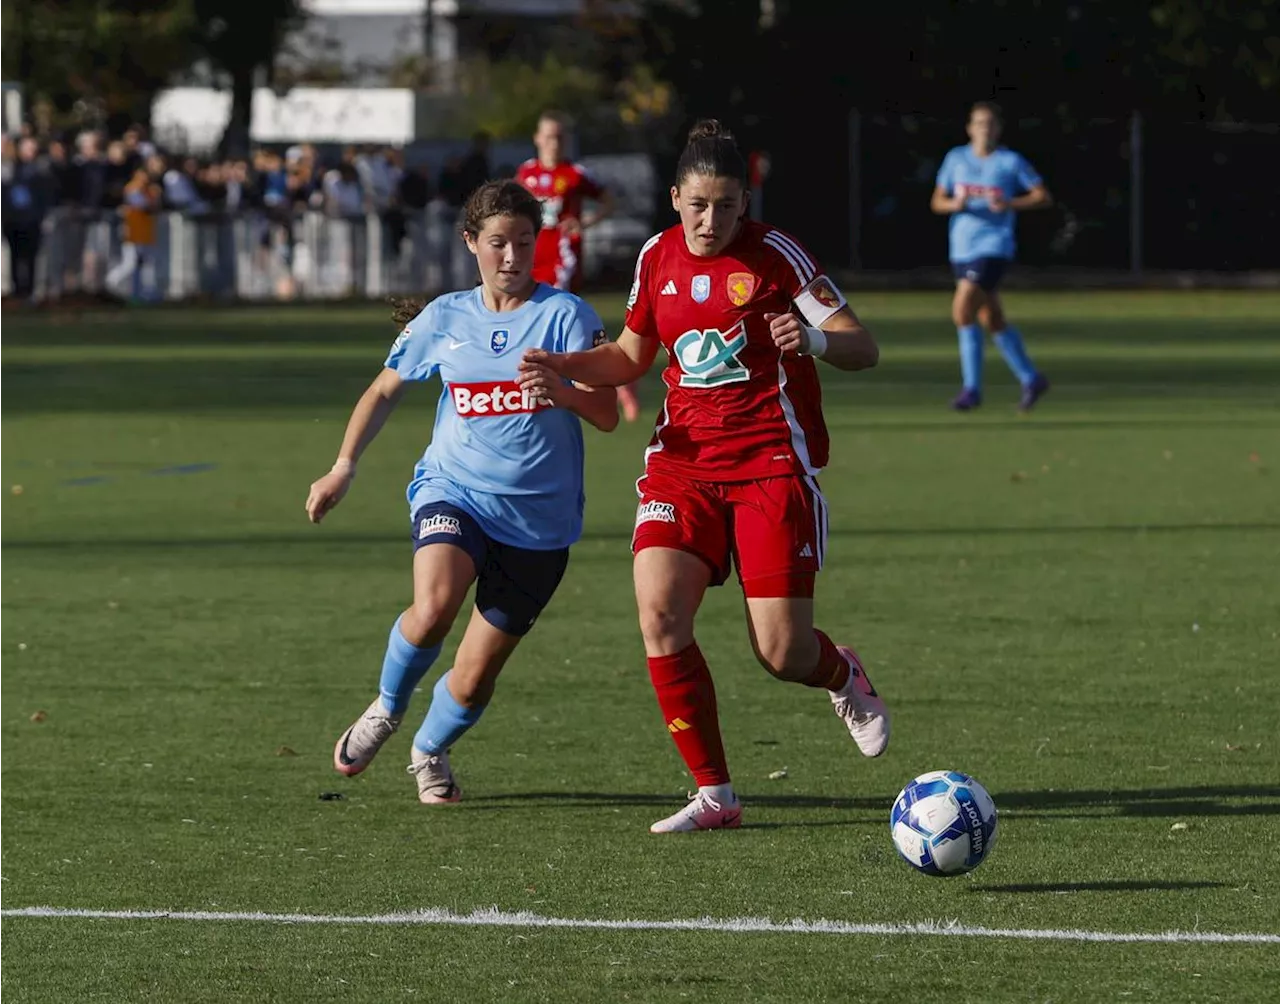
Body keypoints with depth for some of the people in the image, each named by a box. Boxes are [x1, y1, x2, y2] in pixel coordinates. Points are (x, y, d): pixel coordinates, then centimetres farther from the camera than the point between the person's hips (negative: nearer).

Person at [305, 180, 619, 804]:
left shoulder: (565, 315, -4)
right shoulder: (443, 319, 5)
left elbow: (607, 415, -11)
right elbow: (384, 391, 20)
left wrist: (562, 392, -31)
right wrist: (344, 467, 11)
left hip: (539, 519, -1)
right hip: (454, 493, 1)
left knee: (473, 680, 2)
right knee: (433, 608, -31)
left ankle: (430, 752, 36)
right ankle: (387, 708, 0)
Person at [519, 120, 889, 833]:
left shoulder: (775, 255, -8)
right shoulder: (658, 258, 6)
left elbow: (864, 350, -10)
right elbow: (631, 357, 22)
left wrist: (815, 340, -31)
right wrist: (566, 366, 3)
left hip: (774, 465, -4)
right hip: (683, 461, 4)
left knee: (782, 652, -9)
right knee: (659, 614, -17)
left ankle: (844, 677, 31)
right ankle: (715, 795, -7)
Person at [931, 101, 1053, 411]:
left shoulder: (1011, 162, -4)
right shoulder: (956, 159, 8)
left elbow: (1043, 197, -1)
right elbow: (937, 202, 11)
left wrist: (1009, 205, -17)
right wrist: (955, 204, -12)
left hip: (994, 246, -6)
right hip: (962, 249, 6)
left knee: (962, 310, -20)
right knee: (992, 320, 11)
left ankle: (972, 387, -12)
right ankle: (1031, 379, 26)